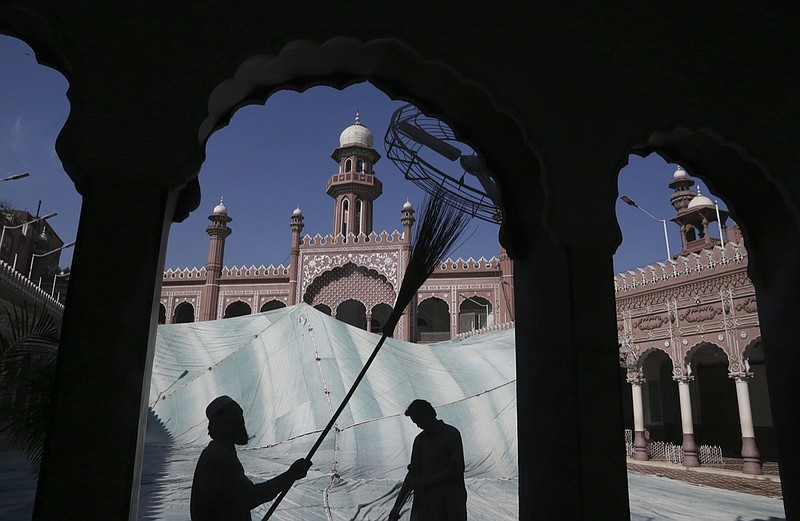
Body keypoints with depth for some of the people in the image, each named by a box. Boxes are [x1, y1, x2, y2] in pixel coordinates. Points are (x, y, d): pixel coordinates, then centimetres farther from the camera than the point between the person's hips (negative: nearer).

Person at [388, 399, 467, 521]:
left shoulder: (452, 434, -6)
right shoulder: (420, 440, 10)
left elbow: (456, 469, -12)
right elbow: (412, 474, 10)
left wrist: (425, 482, -14)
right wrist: (397, 507, 4)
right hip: (426, 501, 4)